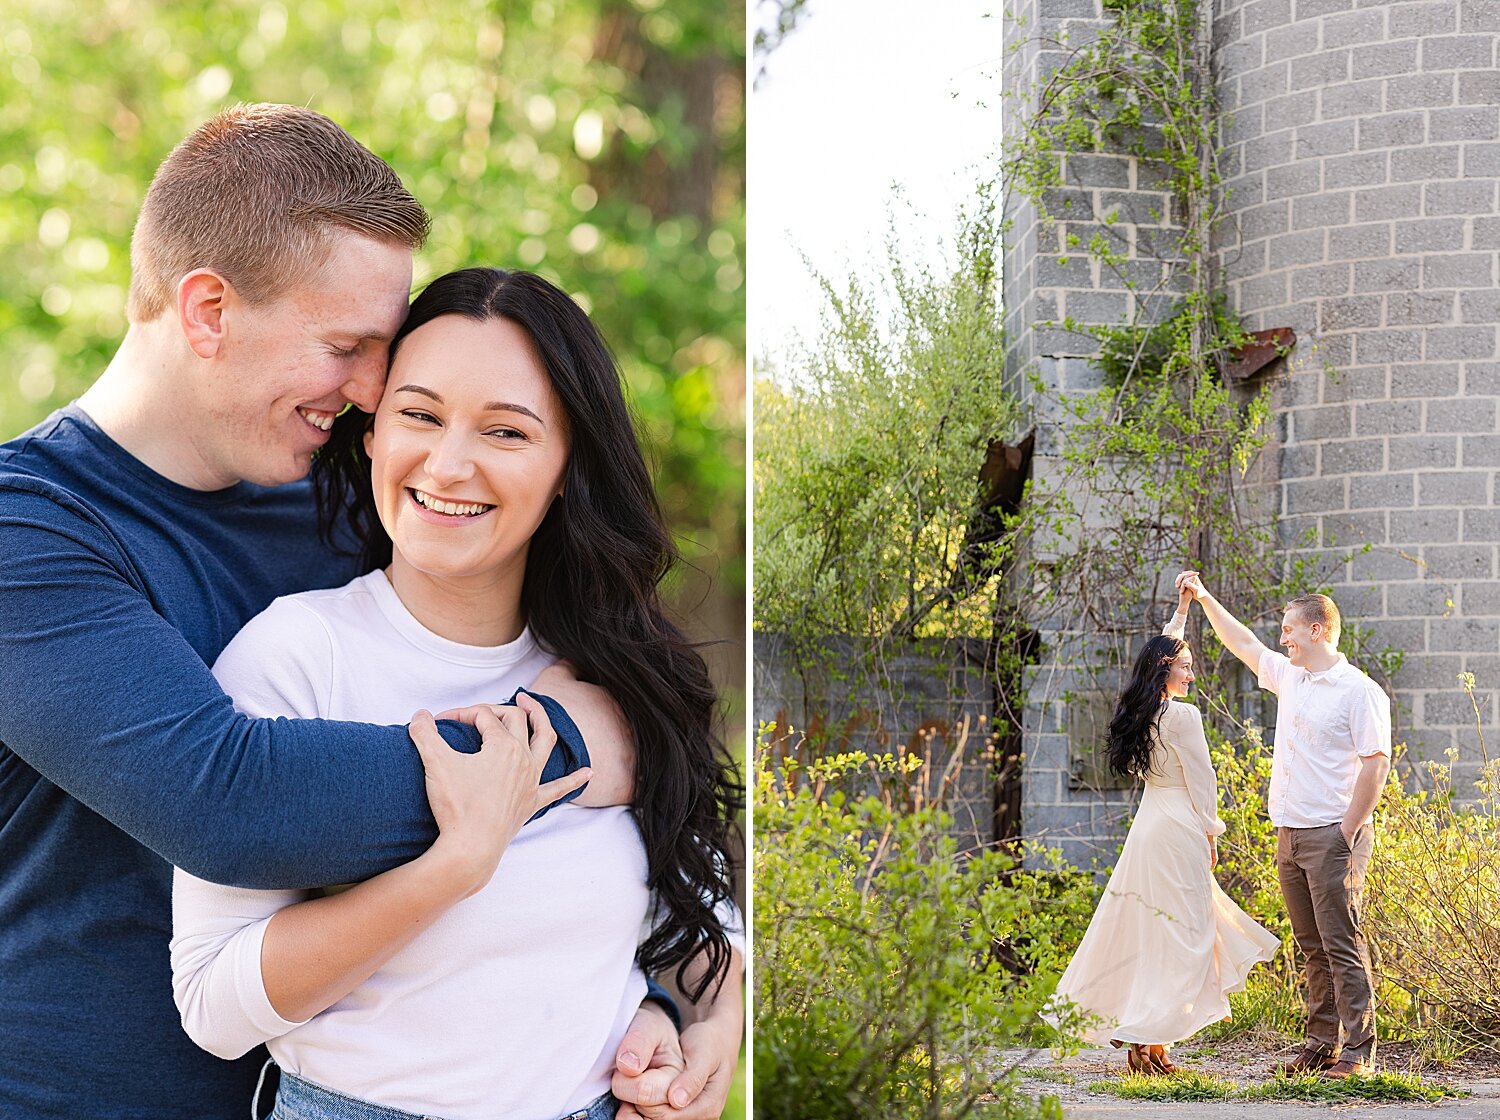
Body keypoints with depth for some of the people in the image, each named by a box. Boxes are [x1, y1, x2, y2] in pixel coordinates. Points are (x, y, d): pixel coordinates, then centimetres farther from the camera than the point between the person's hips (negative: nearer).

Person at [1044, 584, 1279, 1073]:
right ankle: (1151, 1041, -8)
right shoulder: (1182, 715, -12)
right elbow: (1201, 781, -9)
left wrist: (1182, 608, 33)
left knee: (1144, 929, 11)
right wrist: (1211, 835, 2)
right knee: (1176, 933, -5)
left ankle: (1137, 1035, 12)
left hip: (1147, 826, 8)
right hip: (1179, 831, -8)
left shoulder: (1139, 712, 11)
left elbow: (1164, 650, 27)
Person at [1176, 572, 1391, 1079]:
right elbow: (1244, 643, 30)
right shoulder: (1289, 676, 14)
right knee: (1313, 947, 10)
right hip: (1289, 836, 8)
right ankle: (1322, 1046, 14)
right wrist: (1204, 597, 30)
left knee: (1343, 945, -9)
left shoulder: (1360, 691, -10)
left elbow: (1376, 765, -14)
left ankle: (1359, 1052, -8)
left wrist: (1347, 836, -16)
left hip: (1332, 836, -8)